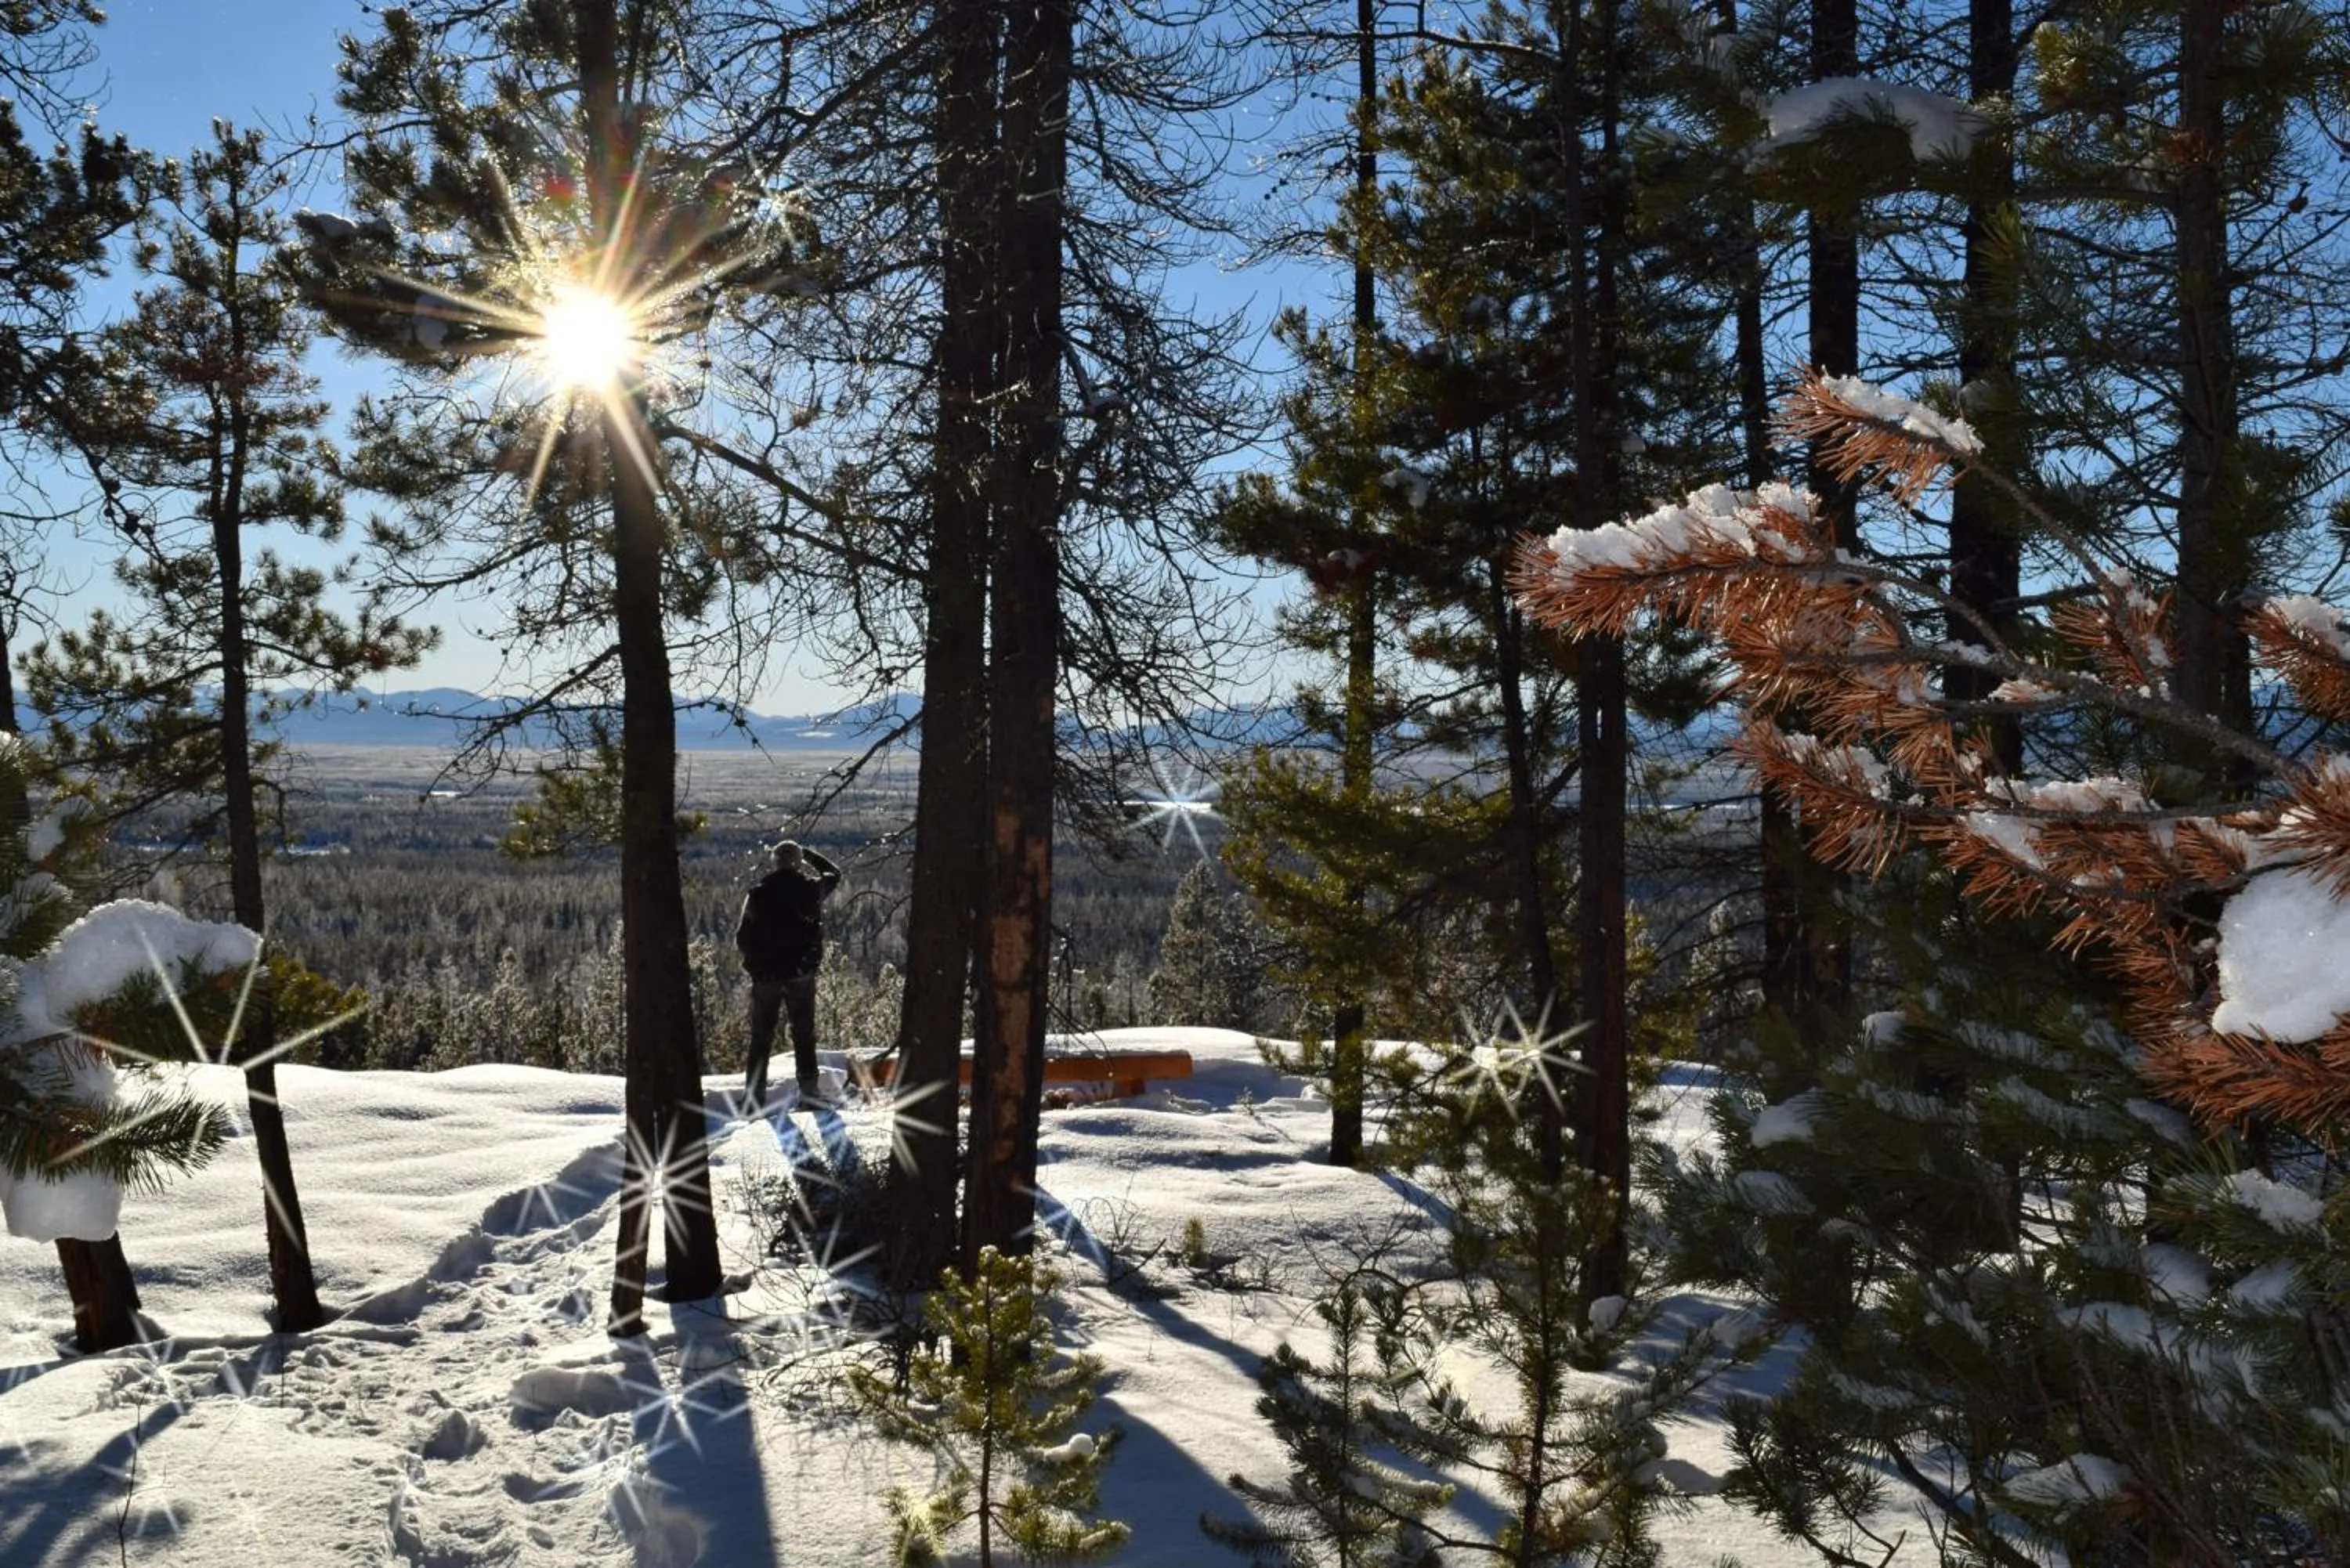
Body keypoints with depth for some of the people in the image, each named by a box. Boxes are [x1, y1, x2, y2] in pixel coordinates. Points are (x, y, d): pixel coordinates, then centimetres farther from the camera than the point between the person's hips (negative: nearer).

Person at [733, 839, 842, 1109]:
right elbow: (833, 873, 18)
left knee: (761, 1035, 9)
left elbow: (742, 940, -3)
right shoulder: (811, 890, -5)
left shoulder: (757, 895, -7)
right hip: (801, 972, 0)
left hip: (765, 974, 0)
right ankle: (809, 1086, 9)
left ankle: (755, 1091, 7)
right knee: (804, 1032, 12)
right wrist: (806, 854, 21)